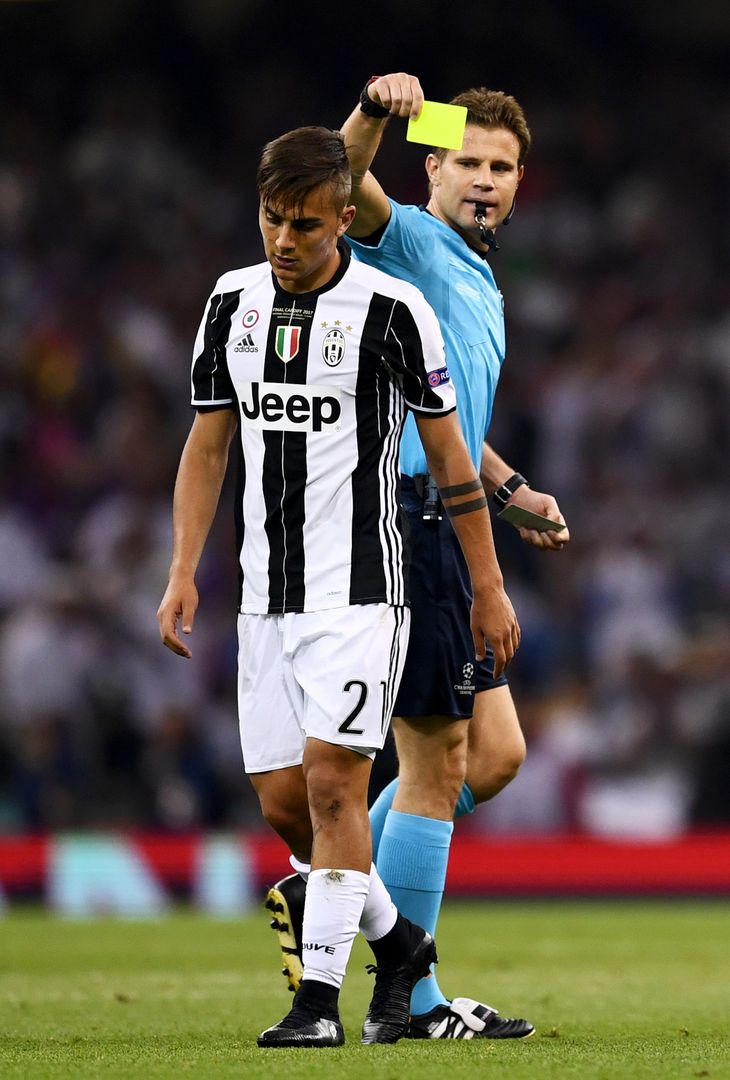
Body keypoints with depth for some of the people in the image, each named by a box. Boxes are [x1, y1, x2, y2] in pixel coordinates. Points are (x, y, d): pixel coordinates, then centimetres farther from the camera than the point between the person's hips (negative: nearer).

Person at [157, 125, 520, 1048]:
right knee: (283, 803, 5)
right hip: (266, 593, 5)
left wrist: (488, 588, 0)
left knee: (332, 783, -14)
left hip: (358, 589, -5)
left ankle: (319, 997, -9)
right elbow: (208, 445, 13)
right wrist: (183, 572, 5)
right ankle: (397, 943, 26)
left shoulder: (389, 310, -8)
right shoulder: (232, 301, 6)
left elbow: (448, 456, -2)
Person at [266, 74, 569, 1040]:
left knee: (496, 752, 10)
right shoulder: (411, 243, -4)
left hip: (446, 533, 9)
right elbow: (349, 184, -28)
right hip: (400, 518, -9)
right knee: (439, 765, -6)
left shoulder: (481, 286, 24)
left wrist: (514, 491, 23)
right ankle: (409, 999, 0)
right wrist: (374, 112, -47)